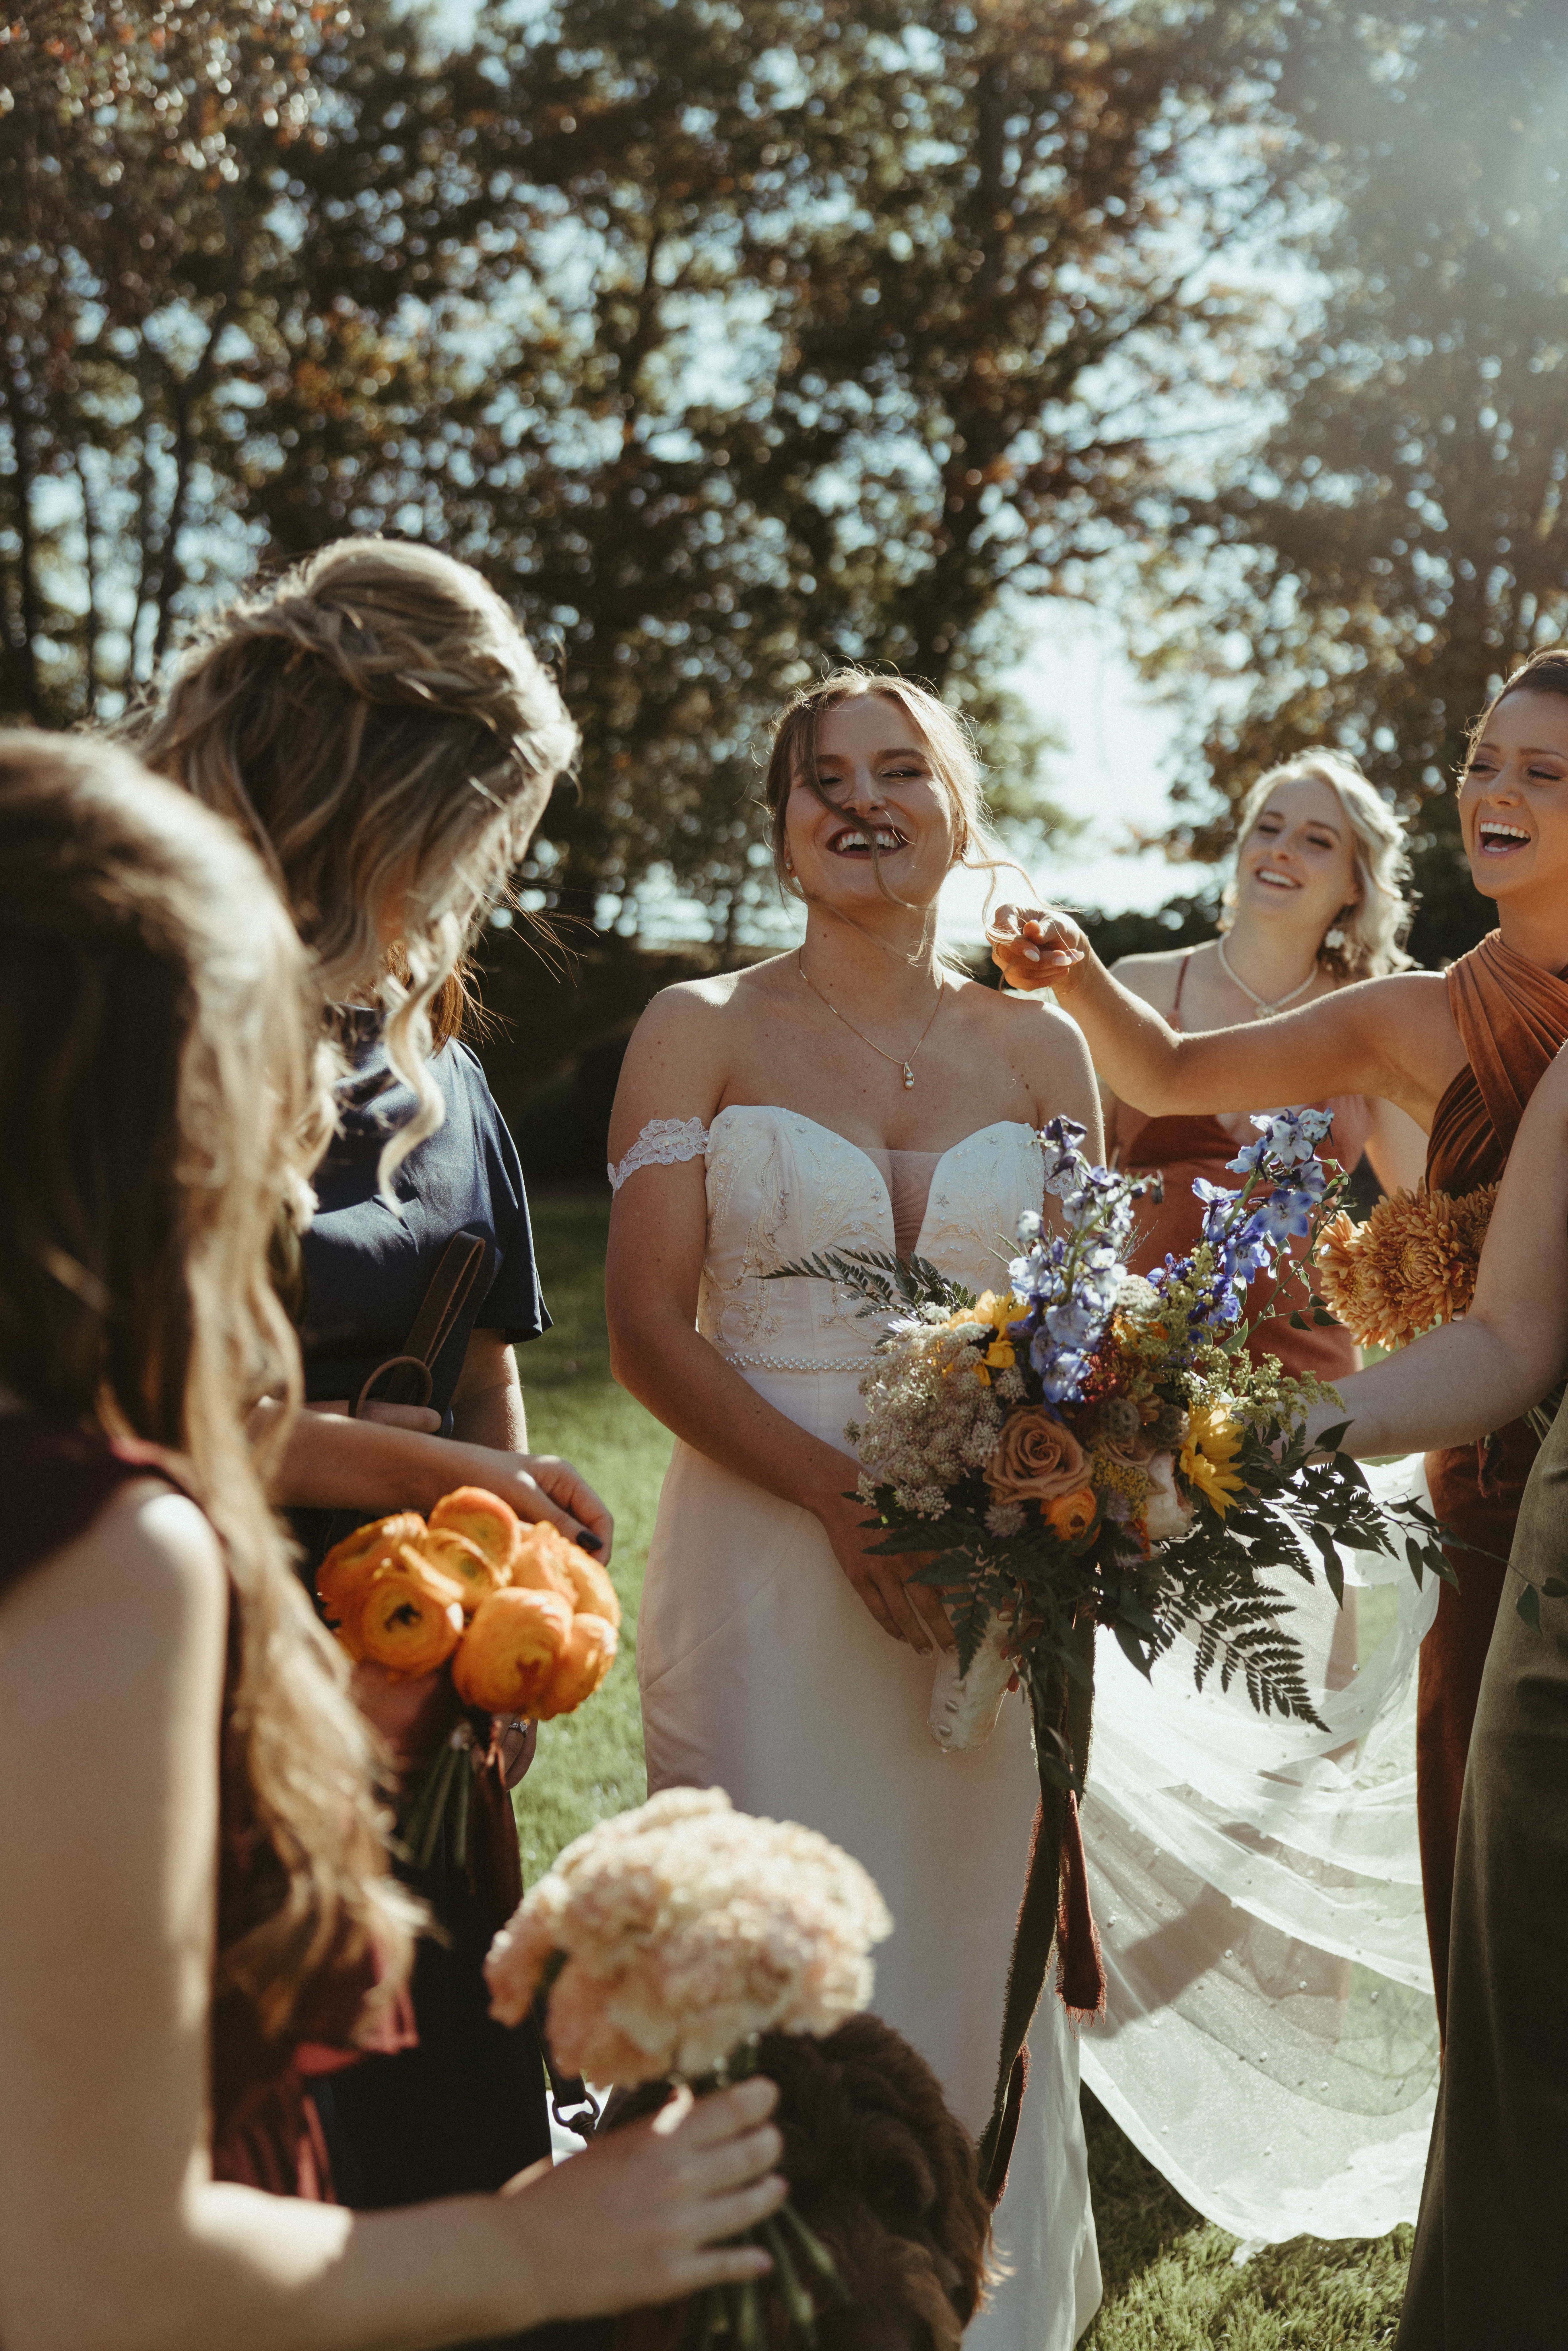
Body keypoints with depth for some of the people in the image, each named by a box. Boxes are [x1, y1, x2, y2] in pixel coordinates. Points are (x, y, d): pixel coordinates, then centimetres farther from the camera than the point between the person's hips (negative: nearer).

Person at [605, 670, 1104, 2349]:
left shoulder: (1038, 1050, 10)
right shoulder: (702, 1031, 1)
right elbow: (646, 1332, -5)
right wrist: (849, 1498, -17)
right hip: (763, 1562, -2)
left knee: (973, 1954, 9)